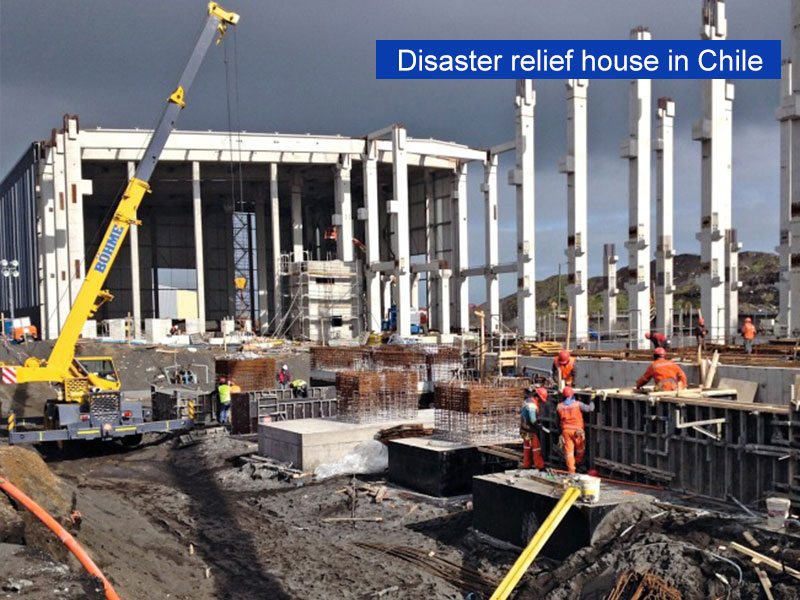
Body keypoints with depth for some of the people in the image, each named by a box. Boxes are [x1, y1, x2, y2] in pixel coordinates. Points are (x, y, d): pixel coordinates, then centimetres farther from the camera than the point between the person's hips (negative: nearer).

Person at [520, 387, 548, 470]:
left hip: (524, 428, 10)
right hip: (529, 430, -10)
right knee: (536, 447, -2)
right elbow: (533, 420, -27)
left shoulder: (528, 400, 5)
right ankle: (539, 466, 3)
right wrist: (538, 426, -9)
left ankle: (526, 465, 28)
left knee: (527, 447, 19)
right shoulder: (532, 405, -26)